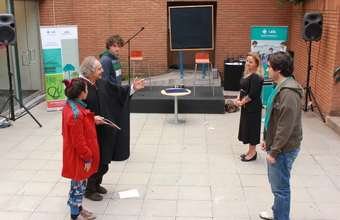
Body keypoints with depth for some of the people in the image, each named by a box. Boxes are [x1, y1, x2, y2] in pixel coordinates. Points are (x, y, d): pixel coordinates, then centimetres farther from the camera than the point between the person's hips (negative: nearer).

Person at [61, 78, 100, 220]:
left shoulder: (71, 106, 0)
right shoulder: (76, 114, -31)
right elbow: (79, 141, -25)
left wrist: (91, 119, 11)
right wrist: (87, 158, -16)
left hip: (75, 154, 10)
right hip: (78, 157, -10)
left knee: (79, 184, 23)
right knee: (78, 185, 8)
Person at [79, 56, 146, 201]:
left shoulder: (102, 83, 1)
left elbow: (119, 92, 9)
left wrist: (132, 88, -4)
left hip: (105, 130, 7)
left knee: (103, 158, 18)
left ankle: (97, 184, 38)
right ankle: (89, 190, 24)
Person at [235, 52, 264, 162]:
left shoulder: (256, 77, -20)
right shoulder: (247, 73, 8)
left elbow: (253, 94, -22)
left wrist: (241, 102, -13)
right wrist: (238, 98, -1)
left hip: (253, 107, -9)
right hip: (246, 106, 9)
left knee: (252, 128, 2)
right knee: (246, 127, 16)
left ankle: (252, 153, 16)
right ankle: (251, 151, 30)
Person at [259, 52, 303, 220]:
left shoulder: (288, 92, -25)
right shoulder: (280, 87, 7)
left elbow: (285, 127, -25)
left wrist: (274, 151, -20)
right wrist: (266, 139, 17)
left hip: (284, 149, -10)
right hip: (275, 145, 10)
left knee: (280, 187, 4)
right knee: (275, 182, 23)